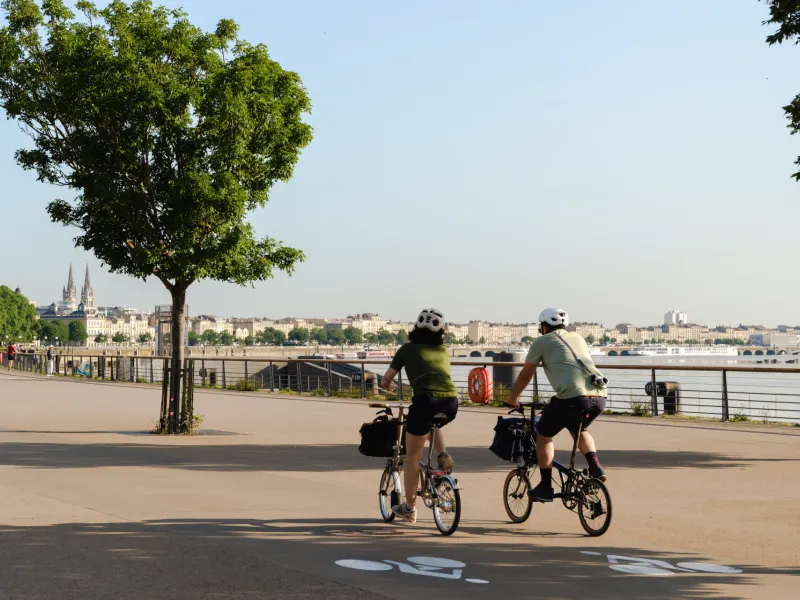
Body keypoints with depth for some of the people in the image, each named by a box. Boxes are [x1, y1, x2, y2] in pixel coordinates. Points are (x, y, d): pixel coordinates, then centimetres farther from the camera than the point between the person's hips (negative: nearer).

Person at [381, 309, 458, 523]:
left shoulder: (408, 349, 14)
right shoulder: (443, 350, 24)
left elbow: (385, 381, 18)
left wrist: (390, 385, 41)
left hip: (426, 401, -4)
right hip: (451, 402, 4)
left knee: (412, 456, 14)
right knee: (431, 423, 40)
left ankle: (409, 508, 19)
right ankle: (443, 456, 17)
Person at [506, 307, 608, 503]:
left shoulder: (541, 342, 13)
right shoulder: (578, 338, 29)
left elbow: (525, 376, 19)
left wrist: (512, 399, 36)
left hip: (573, 397, -6)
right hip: (599, 397, 6)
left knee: (543, 435, 15)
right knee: (578, 429, 34)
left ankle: (546, 487, 16)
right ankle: (596, 467, 15)